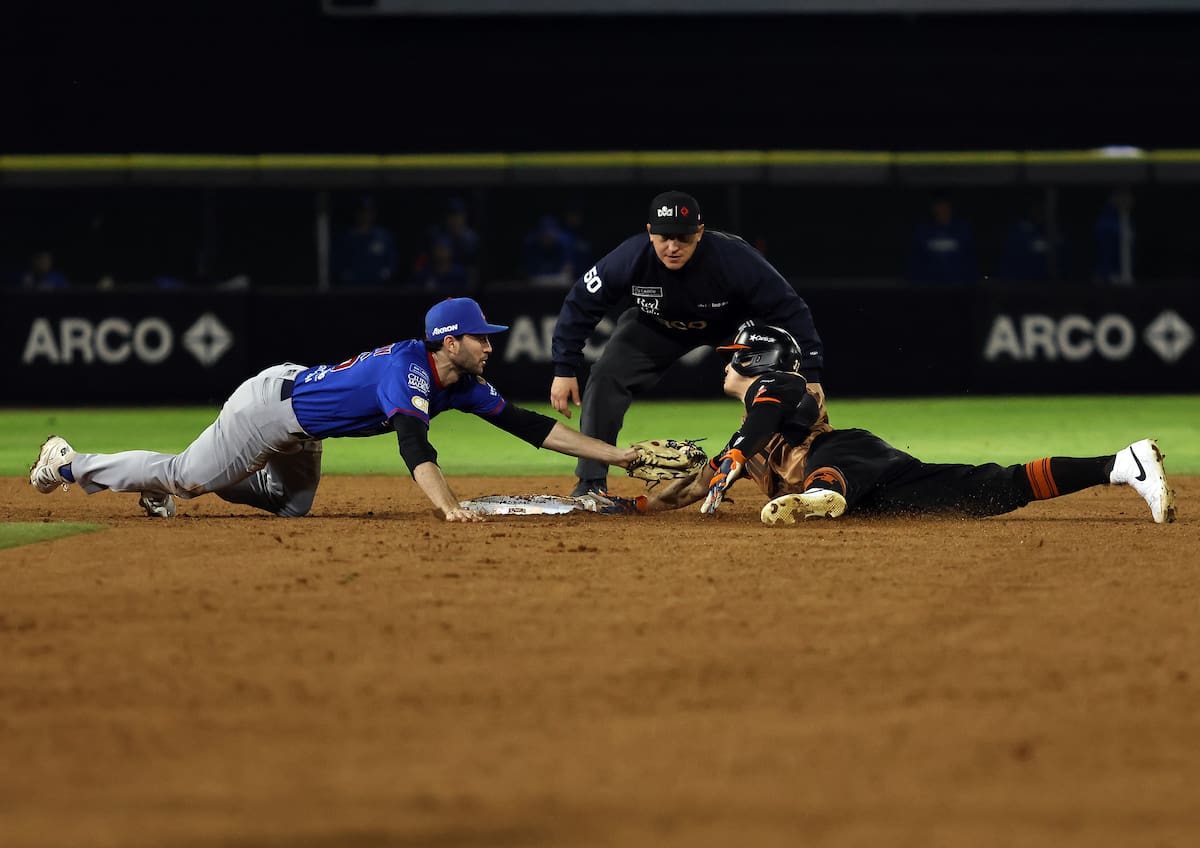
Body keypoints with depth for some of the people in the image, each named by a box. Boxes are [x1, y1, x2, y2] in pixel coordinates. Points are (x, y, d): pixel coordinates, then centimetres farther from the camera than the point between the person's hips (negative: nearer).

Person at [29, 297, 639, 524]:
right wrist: (447, 505, -65)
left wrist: (615, 454, -14)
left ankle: (156, 478, 34)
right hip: (270, 404, -9)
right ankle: (73, 465, 17)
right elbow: (413, 443, -49)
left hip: (301, 431, 9)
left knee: (293, 506, 24)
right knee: (187, 479, -1)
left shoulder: (462, 383, -6)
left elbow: (525, 424, -7)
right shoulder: (409, 368, -33)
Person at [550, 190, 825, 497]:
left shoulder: (734, 258, -39)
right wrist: (564, 369, -23)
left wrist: (810, 376, -35)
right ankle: (591, 483, -7)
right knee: (606, 377, -15)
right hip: (655, 327, 1)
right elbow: (580, 304, -20)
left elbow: (790, 310, -31)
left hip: (729, 327, -1)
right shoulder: (631, 258, -33)